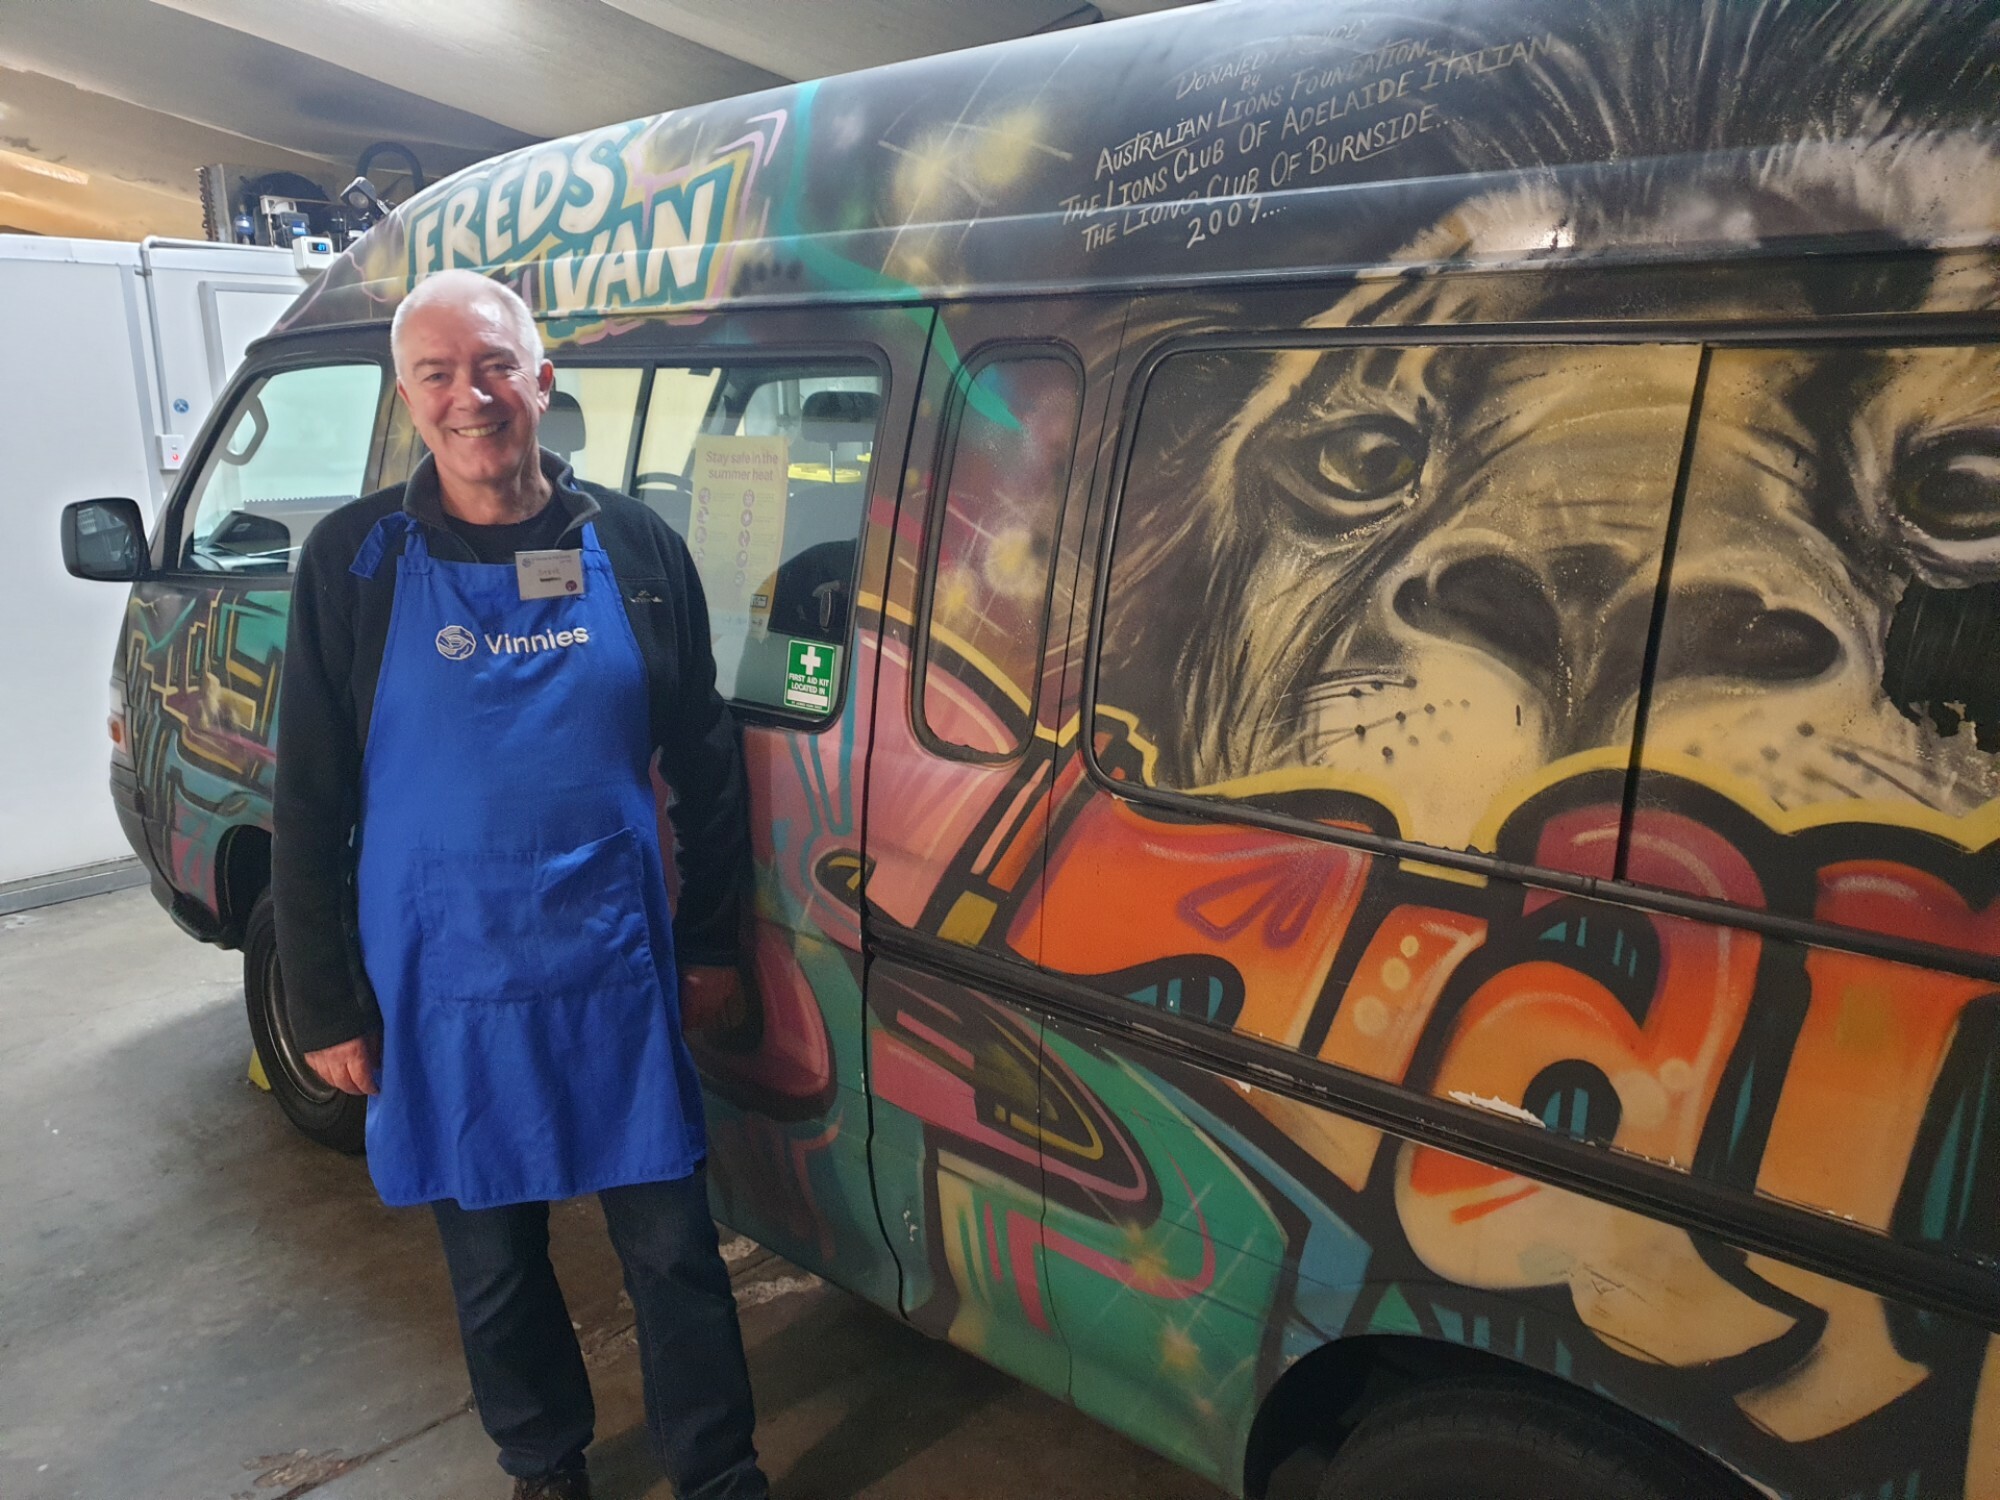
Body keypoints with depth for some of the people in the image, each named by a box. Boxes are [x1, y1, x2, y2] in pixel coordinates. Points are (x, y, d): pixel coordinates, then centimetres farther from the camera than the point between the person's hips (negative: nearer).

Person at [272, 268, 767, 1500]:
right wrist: (326, 1007, -1)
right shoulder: (354, 560, -3)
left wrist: (712, 939, 5)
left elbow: (705, 762, 6)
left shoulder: (634, 546, 0)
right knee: (493, 1261, 16)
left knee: (672, 1246, 10)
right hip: (442, 992, 0)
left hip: (620, 974, 0)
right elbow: (308, 803, 0)